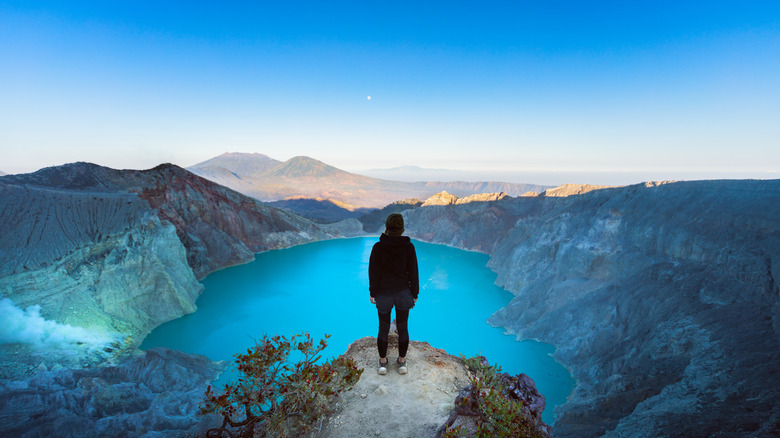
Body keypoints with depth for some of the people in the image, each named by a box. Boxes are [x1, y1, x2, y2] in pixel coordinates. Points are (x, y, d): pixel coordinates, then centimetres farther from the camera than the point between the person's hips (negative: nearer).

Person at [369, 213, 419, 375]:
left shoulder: (378, 247, -14)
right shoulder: (408, 246, -11)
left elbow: (373, 272, -8)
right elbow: (413, 272, -5)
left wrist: (372, 293, 4)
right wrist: (415, 294, 6)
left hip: (384, 293, -1)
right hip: (403, 292, 1)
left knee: (383, 328, 15)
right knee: (403, 328, 15)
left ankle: (383, 363, 27)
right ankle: (402, 362, 28)